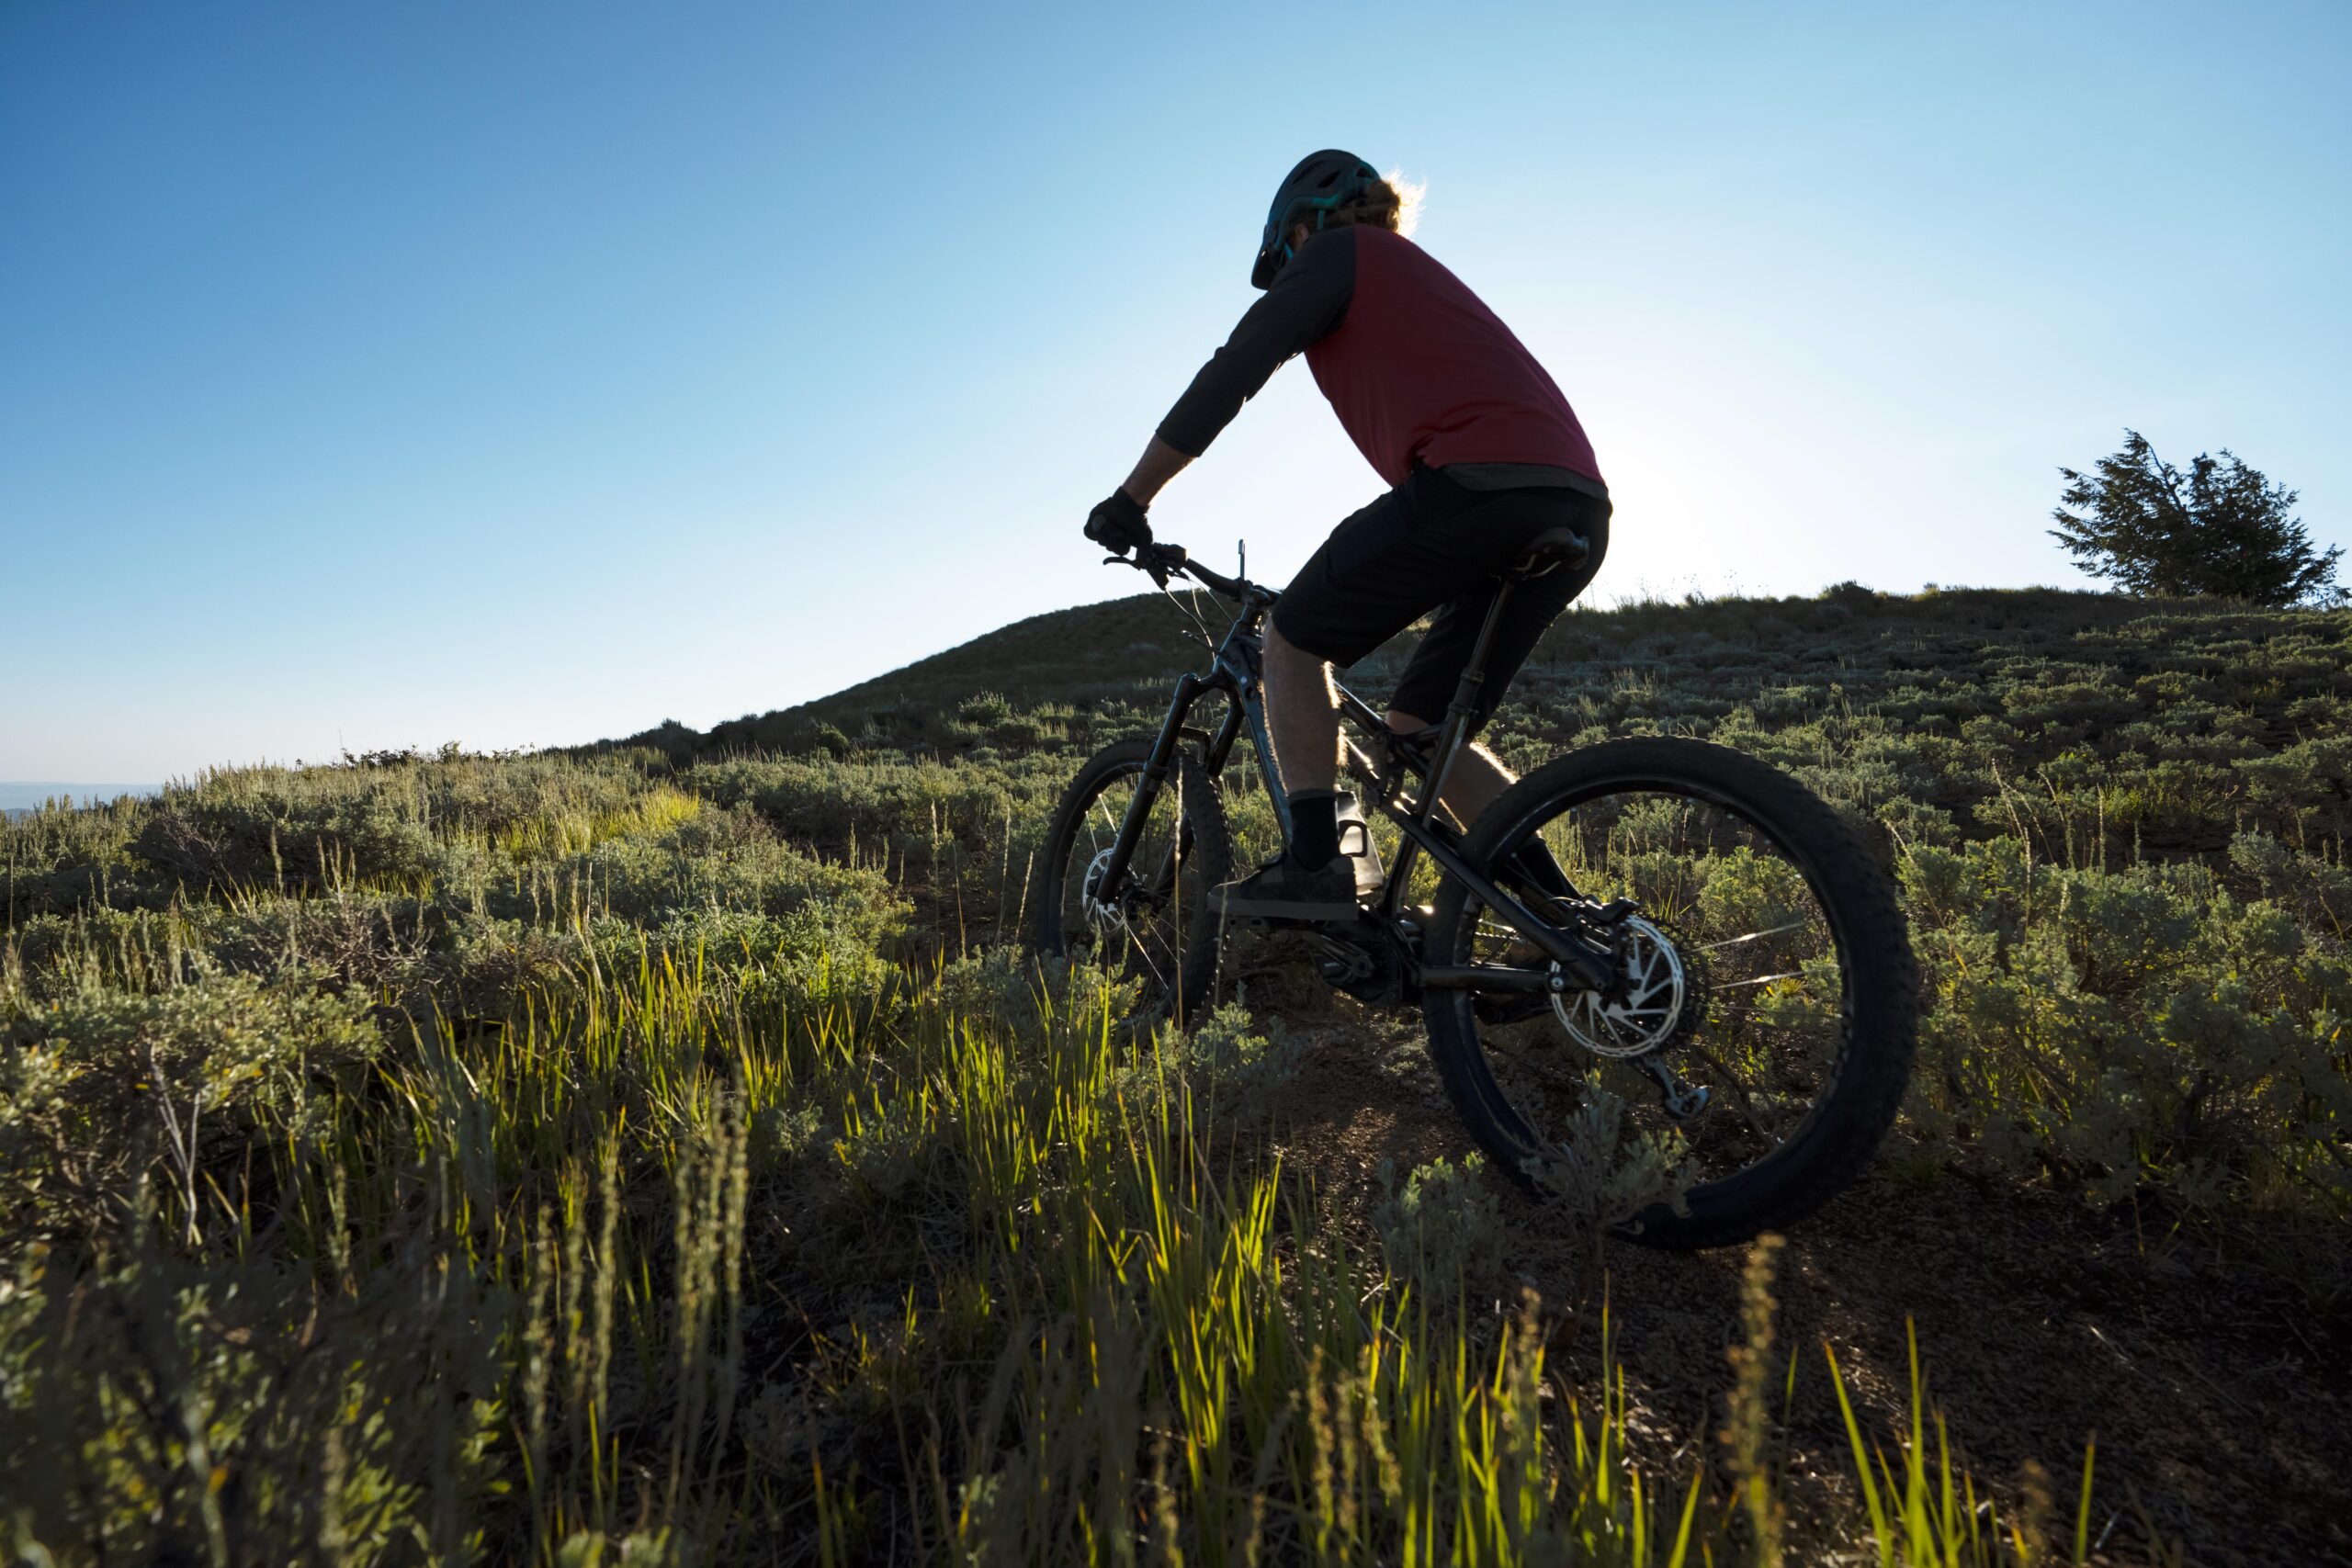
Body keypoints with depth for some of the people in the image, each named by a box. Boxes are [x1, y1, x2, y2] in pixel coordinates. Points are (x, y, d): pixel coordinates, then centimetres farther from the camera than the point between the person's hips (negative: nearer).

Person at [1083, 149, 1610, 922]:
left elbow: (1228, 375, 6)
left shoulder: (1336, 255, 13)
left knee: (1292, 641, 8)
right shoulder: (1419, 278, 38)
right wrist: (1354, 583, 45)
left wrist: (1130, 500, 12)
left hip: (1475, 484, -8)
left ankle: (1313, 867, 1)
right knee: (1423, 726, 16)